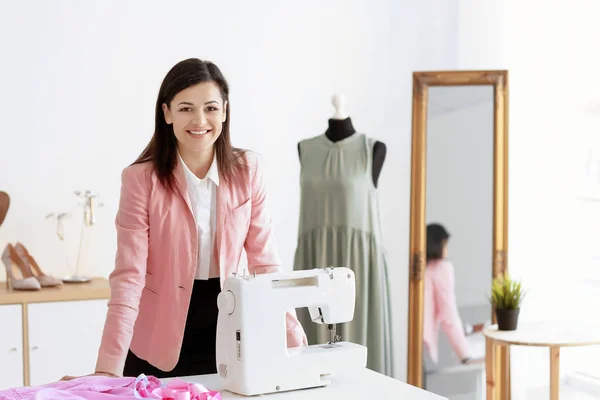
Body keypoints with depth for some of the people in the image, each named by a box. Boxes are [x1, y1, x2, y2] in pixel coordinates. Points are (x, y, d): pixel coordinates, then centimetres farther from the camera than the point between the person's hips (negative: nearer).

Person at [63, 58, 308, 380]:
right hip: (160, 347, -2)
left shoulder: (247, 171, -4)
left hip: (225, 338, 3)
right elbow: (129, 276, -17)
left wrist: (295, 342, -11)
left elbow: (264, 262, -3)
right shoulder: (141, 179, -13)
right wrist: (109, 368, -25)